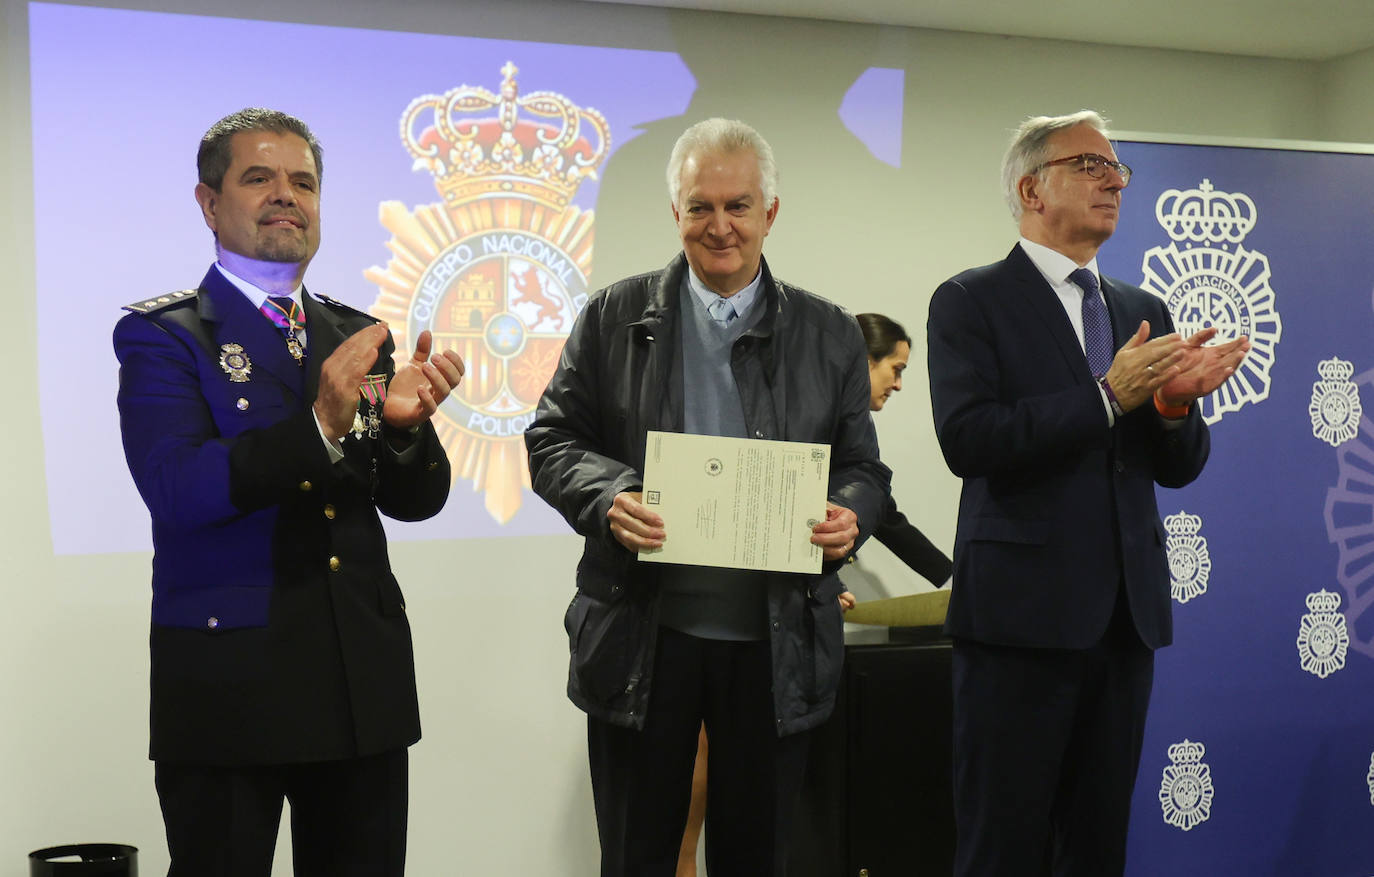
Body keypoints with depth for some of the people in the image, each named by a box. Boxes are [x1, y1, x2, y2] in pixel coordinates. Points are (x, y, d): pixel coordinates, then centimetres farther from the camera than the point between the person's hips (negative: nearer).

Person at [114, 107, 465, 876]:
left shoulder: (360, 337, 11)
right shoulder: (161, 336, -3)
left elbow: (415, 501, 7)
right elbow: (178, 491, -17)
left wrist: (404, 423, -14)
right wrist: (319, 426, -28)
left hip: (365, 682, 5)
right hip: (229, 686, -4)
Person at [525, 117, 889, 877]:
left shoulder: (829, 334, 7)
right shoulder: (615, 317, 4)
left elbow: (863, 467, 9)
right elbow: (551, 443, 3)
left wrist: (850, 514, -14)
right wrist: (608, 497, -17)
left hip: (777, 643, 1)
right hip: (642, 636, -1)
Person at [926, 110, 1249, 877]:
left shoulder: (1145, 312, 15)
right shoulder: (971, 301, -3)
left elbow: (1181, 467, 12)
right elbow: (967, 439, -17)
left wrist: (1175, 405, -11)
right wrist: (1109, 397, -21)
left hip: (1127, 612, 6)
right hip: (1024, 611, -6)